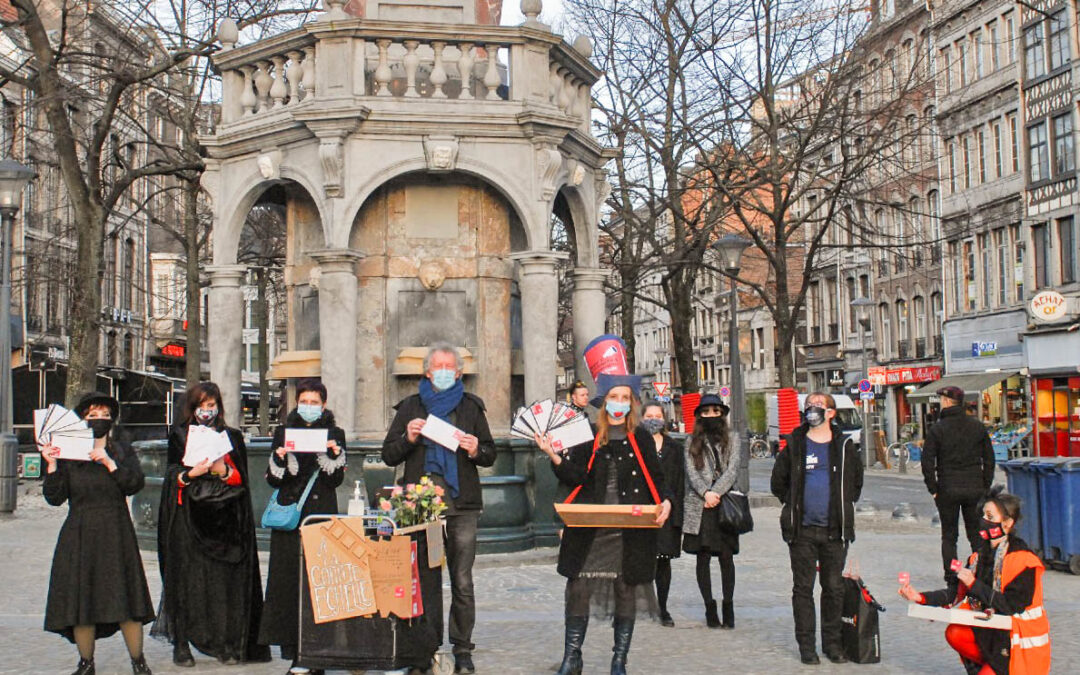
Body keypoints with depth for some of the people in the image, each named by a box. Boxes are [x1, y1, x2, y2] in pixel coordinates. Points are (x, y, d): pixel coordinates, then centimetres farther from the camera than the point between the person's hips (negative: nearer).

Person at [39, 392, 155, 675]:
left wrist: (109, 462, -17)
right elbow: (54, 497, -2)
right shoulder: (67, 454, 5)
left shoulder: (122, 451, 7)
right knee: (81, 598, 1)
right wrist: (52, 465, -14)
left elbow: (135, 484, -8)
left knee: (127, 598, -2)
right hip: (79, 535, 0)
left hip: (116, 534, 0)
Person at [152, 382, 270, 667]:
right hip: (189, 519, -1)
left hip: (224, 519, 1)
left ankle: (228, 643, 1)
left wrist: (223, 471, -11)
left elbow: (242, 479, 8)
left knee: (226, 580, -3)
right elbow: (173, 476, 3)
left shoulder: (232, 437, 13)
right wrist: (191, 473, -16)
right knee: (187, 577, -6)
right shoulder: (180, 435, 10)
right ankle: (181, 645, -2)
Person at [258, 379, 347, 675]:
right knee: (288, 580, -5)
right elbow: (273, 480, 8)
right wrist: (279, 458, -10)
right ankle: (293, 648, -1)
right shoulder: (283, 433, 13)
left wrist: (333, 454, -13)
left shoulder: (335, 435, 10)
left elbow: (336, 479, 2)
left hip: (322, 515, -1)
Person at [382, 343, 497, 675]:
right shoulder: (411, 407, 12)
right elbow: (389, 455, 12)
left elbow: (490, 455, 16)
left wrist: (475, 451, -6)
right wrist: (409, 438, -7)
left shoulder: (471, 407, 13)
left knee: (462, 581, -2)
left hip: (462, 505, 0)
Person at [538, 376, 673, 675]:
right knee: (578, 589, -4)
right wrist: (555, 457, -17)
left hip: (630, 532, 0)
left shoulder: (641, 439, 8)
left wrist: (665, 502, -9)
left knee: (626, 591, 5)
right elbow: (576, 478, -2)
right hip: (588, 531, 0)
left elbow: (656, 478, 10)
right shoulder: (587, 438, 6)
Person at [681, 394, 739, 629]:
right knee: (703, 557, 1)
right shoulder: (692, 443, 10)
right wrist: (706, 493, -14)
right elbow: (691, 472, 1)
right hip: (699, 507, 0)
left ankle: (728, 607, 5)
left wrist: (716, 493, -13)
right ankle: (709, 607, 6)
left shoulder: (729, 442, 10)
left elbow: (732, 471, 0)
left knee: (726, 557, -2)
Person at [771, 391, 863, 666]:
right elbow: (778, 481, 12)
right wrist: (794, 505, 8)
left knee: (834, 587, 6)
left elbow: (857, 481, 18)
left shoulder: (844, 447, 5)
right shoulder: (795, 445, 3)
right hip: (802, 530, -1)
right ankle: (806, 644, 10)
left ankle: (832, 642, 18)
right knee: (803, 588, 3)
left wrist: (844, 504, 10)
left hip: (835, 530, 1)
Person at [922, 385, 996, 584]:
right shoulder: (977, 426, 4)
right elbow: (989, 458, 7)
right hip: (975, 488, 3)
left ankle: (951, 578, 2)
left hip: (948, 489, -3)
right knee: (977, 534, 11)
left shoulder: (937, 429, -7)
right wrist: (985, 485, 11)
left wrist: (933, 489, -2)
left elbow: (927, 461, -10)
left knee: (949, 536, 6)